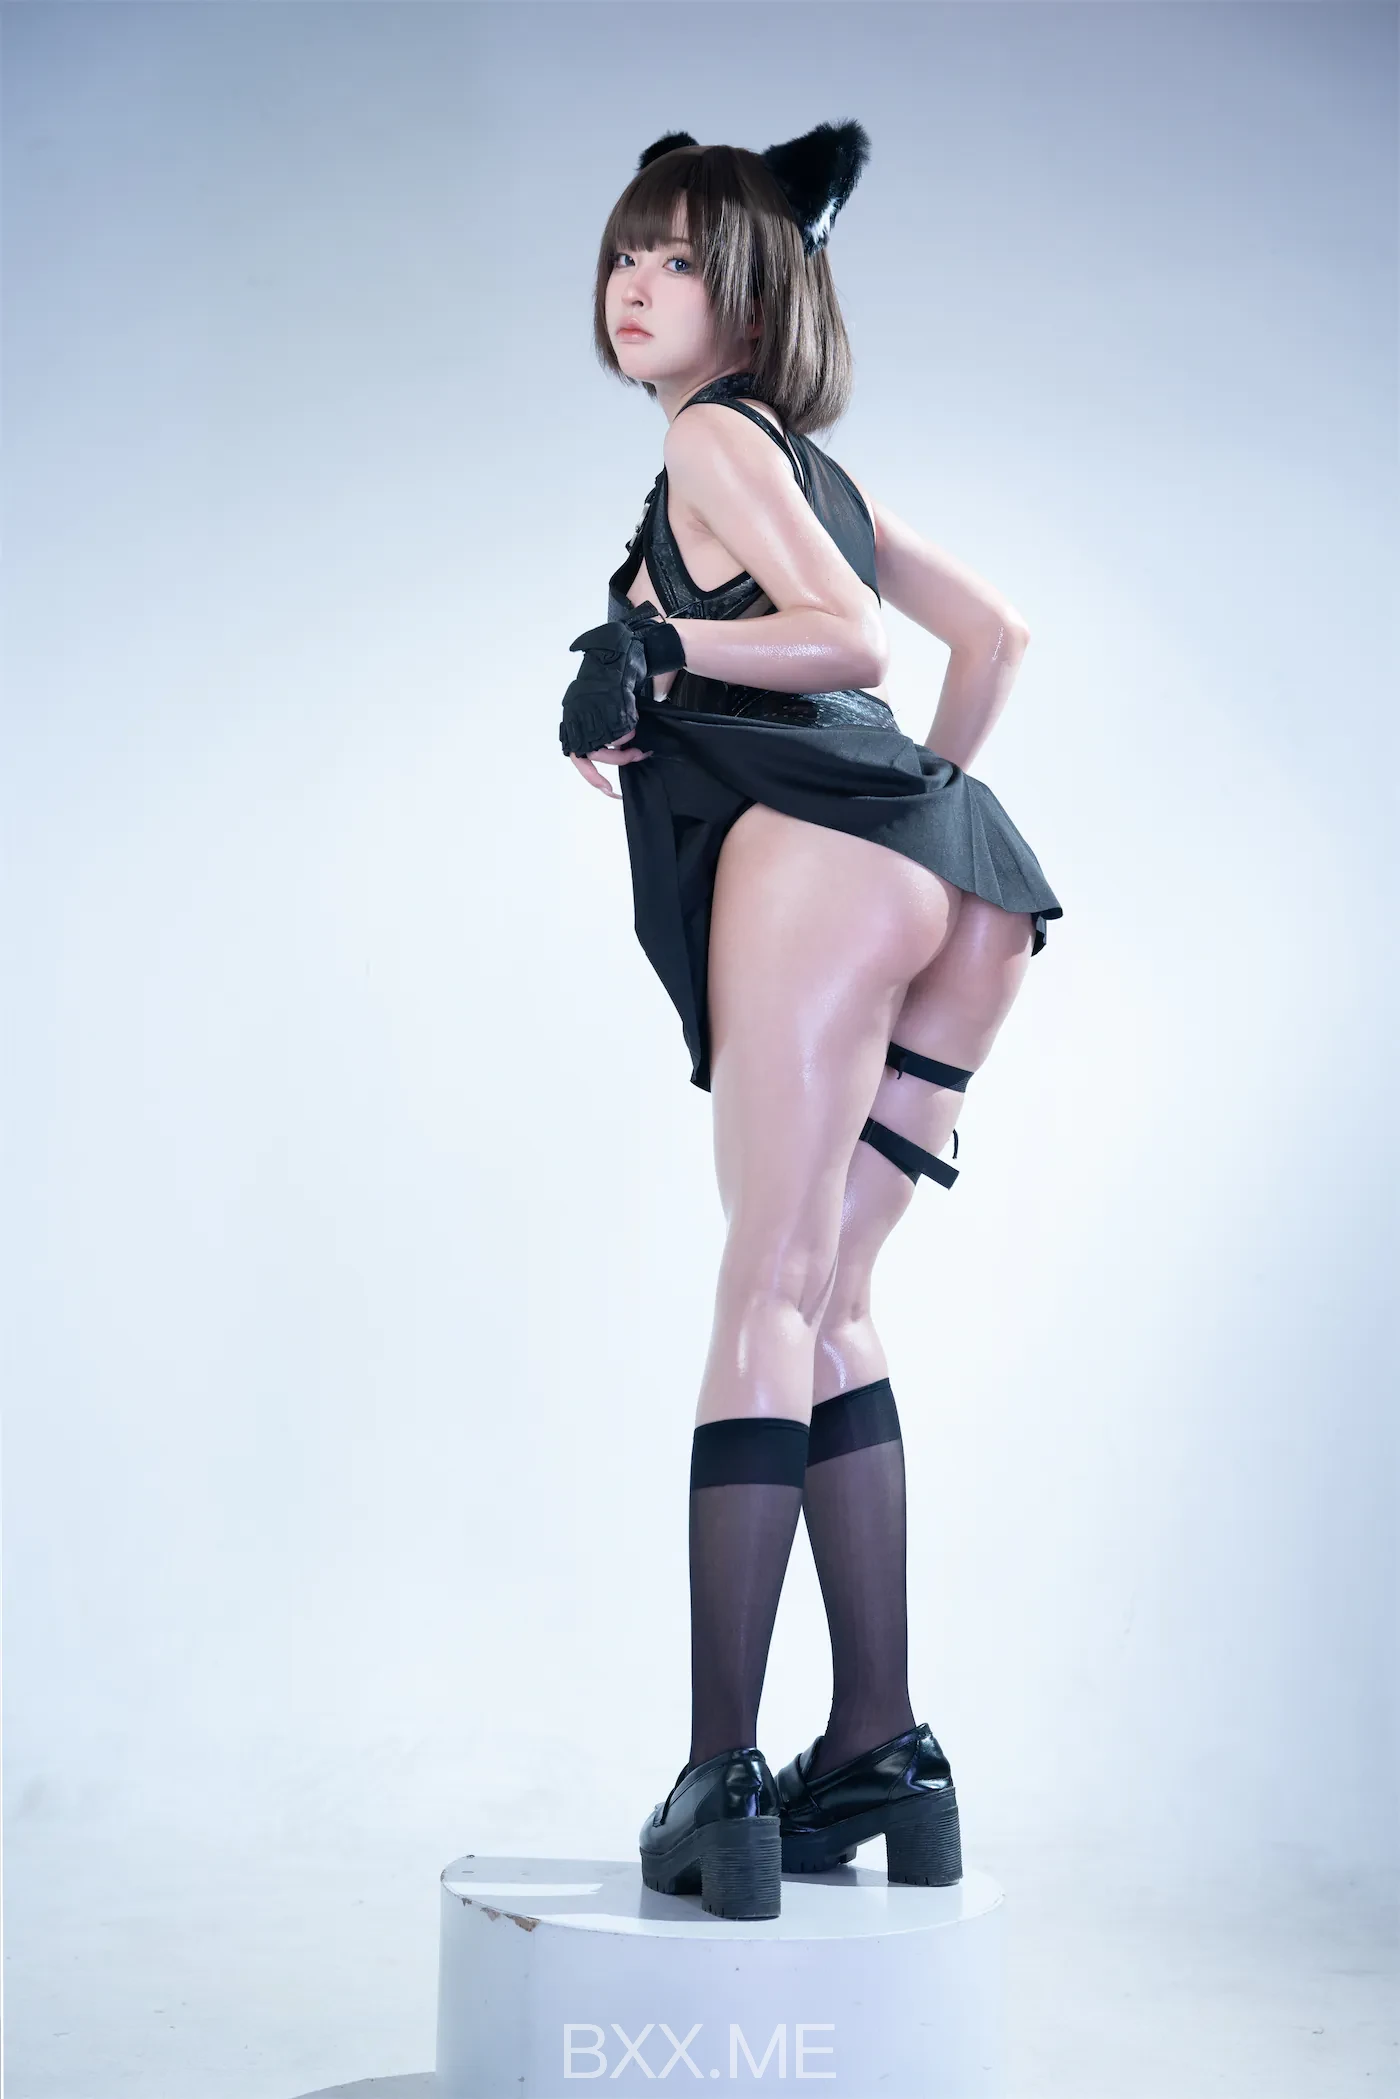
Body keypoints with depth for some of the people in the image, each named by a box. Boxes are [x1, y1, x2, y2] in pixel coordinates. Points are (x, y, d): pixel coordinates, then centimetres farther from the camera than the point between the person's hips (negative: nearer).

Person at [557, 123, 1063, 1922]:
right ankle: (880, 1749, 6)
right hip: (962, 885, 8)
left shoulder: (715, 439, 8)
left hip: (816, 844, -8)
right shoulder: (819, 471, 32)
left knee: (767, 1300, -14)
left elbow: (849, 638, -5)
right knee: (821, 1305, 8)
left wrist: (656, 648, -10)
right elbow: (993, 633, 33)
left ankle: (722, 1781, -17)